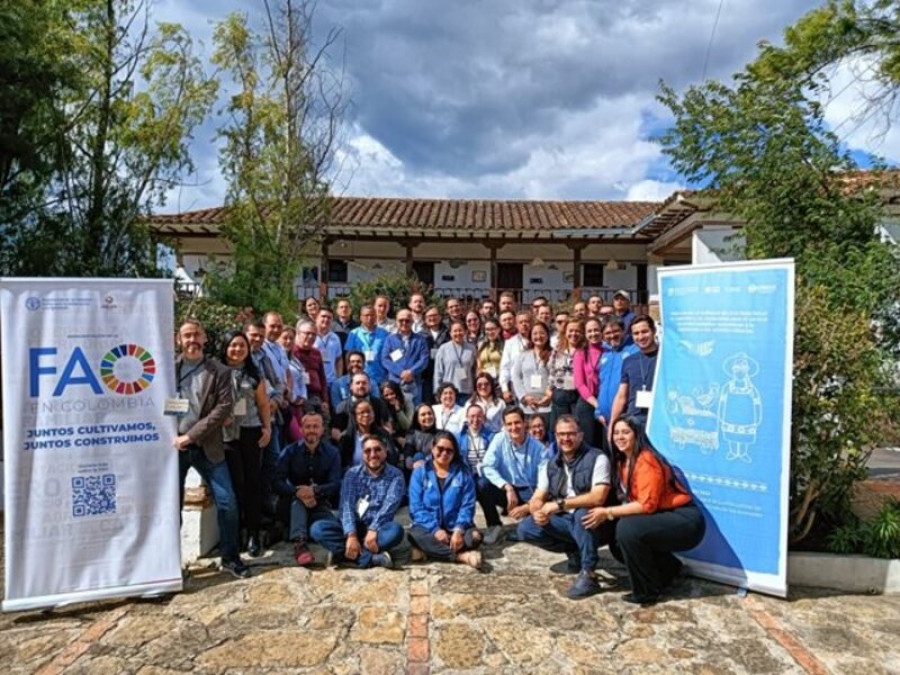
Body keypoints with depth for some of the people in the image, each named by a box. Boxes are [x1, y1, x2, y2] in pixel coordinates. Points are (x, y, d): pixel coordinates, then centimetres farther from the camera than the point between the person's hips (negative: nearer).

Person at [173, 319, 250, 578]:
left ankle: (230, 557, 15)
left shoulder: (220, 372, 2)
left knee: (227, 502, -2)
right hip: (173, 446, 1)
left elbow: (224, 407, -8)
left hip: (207, 447, 0)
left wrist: (191, 435, -14)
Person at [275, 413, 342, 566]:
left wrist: (315, 490, -30)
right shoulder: (290, 452, 0)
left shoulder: (332, 453, 1)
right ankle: (299, 544, -49)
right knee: (298, 499, -36)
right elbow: (278, 482, -10)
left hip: (321, 503, -1)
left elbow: (335, 484, -9)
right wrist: (298, 491, -30)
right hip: (294, 504, 1)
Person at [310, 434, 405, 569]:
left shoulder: (395, 475, -2)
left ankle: (345, 553, -29)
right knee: (317, 528, -23)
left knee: (395, 530, -34)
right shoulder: (352, 474, 3)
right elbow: (347, 506, -10)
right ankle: (371, 558, -34)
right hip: (353, 528, 2)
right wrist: (351, 535, -26)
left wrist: (373, 530, -33)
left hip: (378, 529, -2)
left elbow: (389, 506, -17)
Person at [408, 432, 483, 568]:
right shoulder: (420, 472, 2)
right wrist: (435, 529, -21)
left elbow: (468, 505, -4)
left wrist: (459, 530, -22)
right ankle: (463, 556, -32)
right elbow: (416, 508, -6)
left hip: (455, 527, 1)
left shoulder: (463, 472, 4)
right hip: (429, 526, 0)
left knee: (475, 536, -29)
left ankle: (429, 548, -25)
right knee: (416, 535, -34)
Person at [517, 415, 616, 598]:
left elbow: (598, 498, -27)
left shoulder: (597, 459, -14)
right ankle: (574, 552, 8)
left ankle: (588, 574, -22)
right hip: (565, 522, 6)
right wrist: (539, 512, -21)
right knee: (526, 528, -10)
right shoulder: (551, 465, 5)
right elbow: (536, 499, 4)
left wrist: (559, 504, -27)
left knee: (582, 514, -38)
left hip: (590, 522, -6)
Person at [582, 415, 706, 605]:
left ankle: (647, 591, -9)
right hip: (663, 519, 9)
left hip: (685, 522, -9)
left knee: (627, 529, -27)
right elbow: (628, 499, 9)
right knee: (617, 544, 4)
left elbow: (647, 505, -25)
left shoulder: (646, 460, -19)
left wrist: (607, 513, -22)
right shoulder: (623, 461, 6)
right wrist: (606, 513, -7)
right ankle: (668, 568, 21)